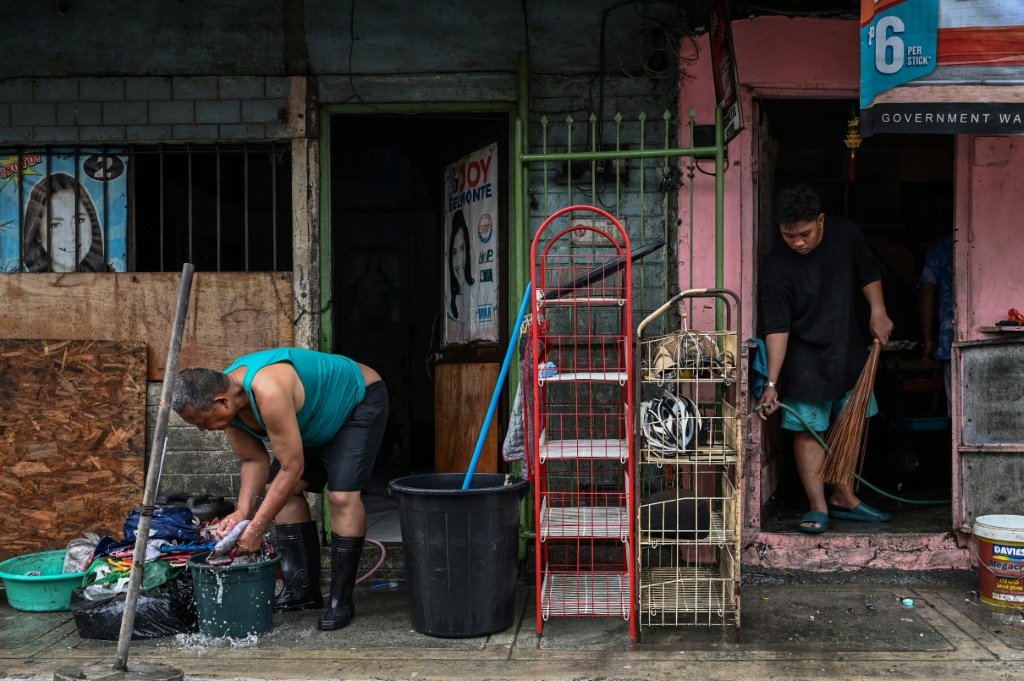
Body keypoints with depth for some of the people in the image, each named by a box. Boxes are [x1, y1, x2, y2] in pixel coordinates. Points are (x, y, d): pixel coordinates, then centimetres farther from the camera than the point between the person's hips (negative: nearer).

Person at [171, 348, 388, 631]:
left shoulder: (268, 392, -41)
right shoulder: (226, 402, -14)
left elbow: (292, 468, -35)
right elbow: (254, 460, -3)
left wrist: (256, 528, -29)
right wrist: (241, 512, -17)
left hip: (360, 399, -9)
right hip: (317, 418, 9)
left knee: (342, 495, -20)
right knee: (284, 491, 1)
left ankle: (341, 600, -9)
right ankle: (302, 589, 10)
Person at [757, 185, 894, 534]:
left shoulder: (845, 234, -9)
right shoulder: (776, 266, -21)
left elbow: (869, 273, 9)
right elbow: (777, 329, -23)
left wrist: (878, 312, -3)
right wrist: (772, 383, -28)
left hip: (848, 349, 5)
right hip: (805, 358, -5)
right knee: (809, 428, -6)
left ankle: (843, 497, 24)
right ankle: (818, 506, 2)